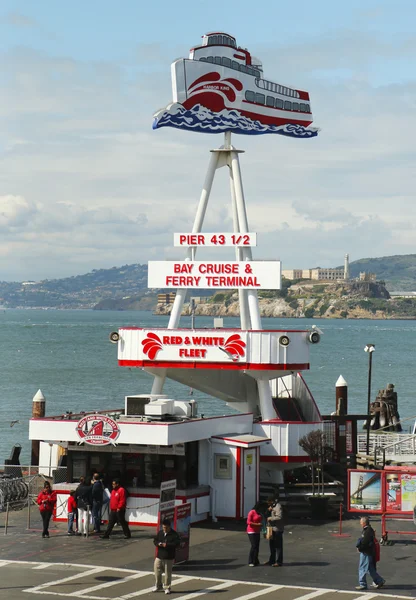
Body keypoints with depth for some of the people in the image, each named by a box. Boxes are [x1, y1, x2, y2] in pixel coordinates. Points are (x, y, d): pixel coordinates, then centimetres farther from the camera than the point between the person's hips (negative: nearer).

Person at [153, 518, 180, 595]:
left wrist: (167, 545, -25)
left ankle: (167, 588, 14)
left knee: (168, 573, 1)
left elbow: (177, 543, -17)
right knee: (157, 572, 6)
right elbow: (155, 541, 12)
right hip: (159, 556, 4)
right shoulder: (160, 533, 8)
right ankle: (158, 586, 24)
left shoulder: (174, 534, -8)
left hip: (169, 558, -4)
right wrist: (158, 544, -11)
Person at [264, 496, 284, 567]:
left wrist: (270, 518, -17)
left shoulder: (278, 507, -16)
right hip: (272, 529, 10)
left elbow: (279, 517, -27)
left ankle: (279, 562, -1)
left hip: (277, 529, -10)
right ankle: (272, 560, 27)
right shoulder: (272, 506, 15)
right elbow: (268, 515, 20)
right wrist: (268, 510, 0)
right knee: (272, 545, 17)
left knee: (278, 546, -5)